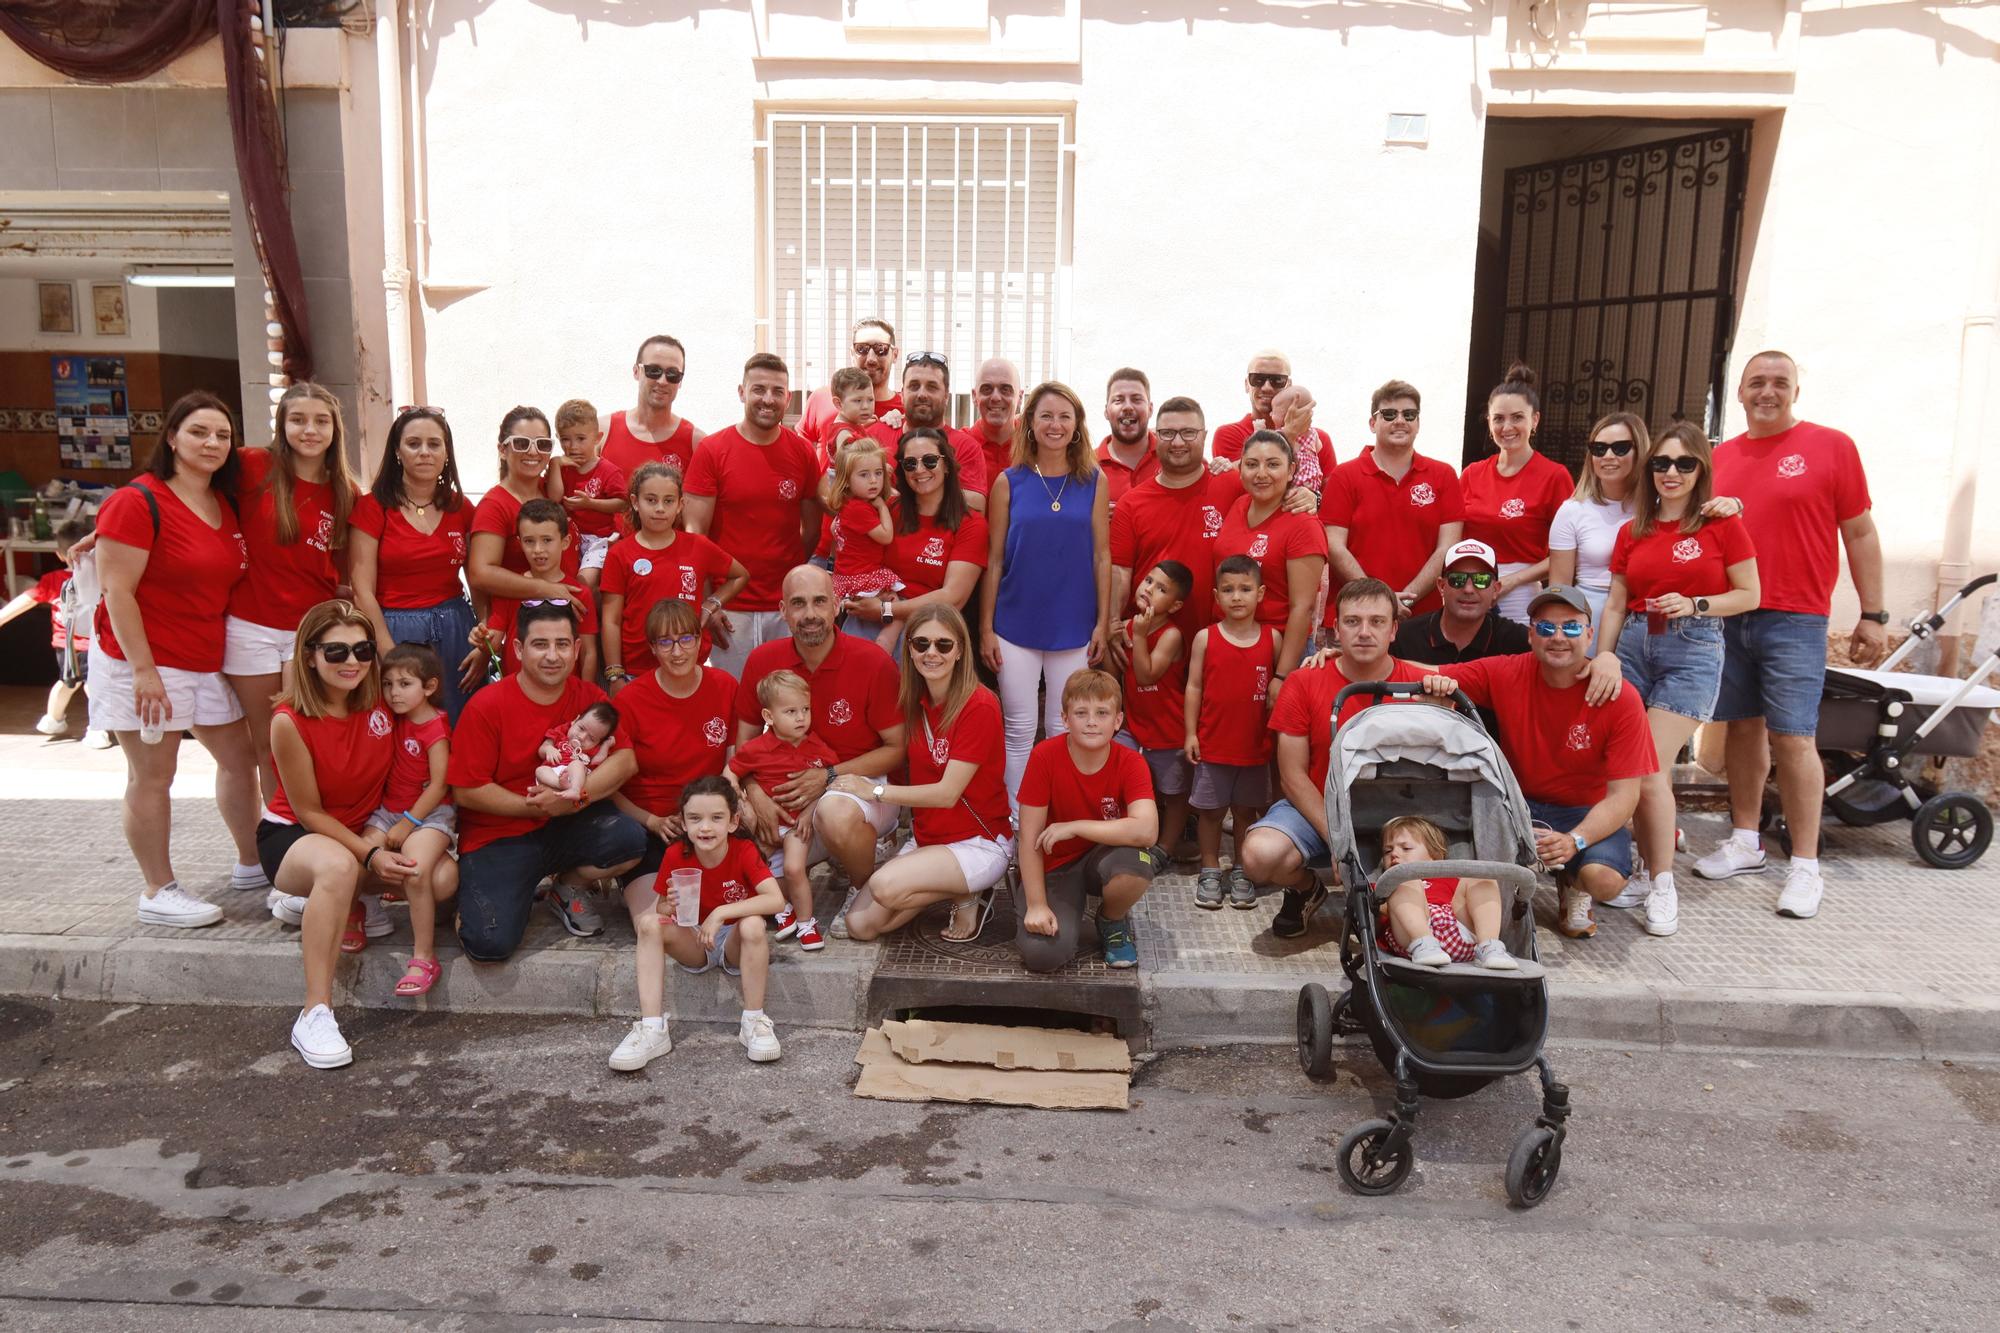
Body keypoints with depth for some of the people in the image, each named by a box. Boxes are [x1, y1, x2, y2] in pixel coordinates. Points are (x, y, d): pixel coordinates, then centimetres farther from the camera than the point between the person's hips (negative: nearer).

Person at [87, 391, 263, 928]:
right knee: (151, 777, 1)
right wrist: (144, 670, -21)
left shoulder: (227, 505, 8)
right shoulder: (137, 502, -14)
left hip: (207, 661, 8)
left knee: (239, 756, 15)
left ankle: (251, 864, 31)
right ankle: (158, 892, 12)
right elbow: (117, 591, -18)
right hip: (145, 661, -8)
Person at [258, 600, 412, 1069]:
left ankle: (324, 902, 4)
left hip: (367, 830, 5)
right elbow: (309, 812, -16)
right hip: (290, 834, -5)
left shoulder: (380, 701, -9)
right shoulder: (290, 722, -20)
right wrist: (371, 856, -26)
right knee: (338, 865, -41)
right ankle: (316, 1014, -38)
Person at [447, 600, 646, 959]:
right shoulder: (487, 706, -12)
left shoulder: (588, 696, -1)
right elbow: (466, 791, -11)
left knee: (630, 840, -25)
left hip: (566, 828, 3)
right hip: (497, 838, -3)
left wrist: (575, 796, -25)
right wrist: (540, 807, -16)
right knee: (490, 943, -23)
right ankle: (474, 901, 16)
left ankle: (567, 888, 8)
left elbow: (626, 759, -8)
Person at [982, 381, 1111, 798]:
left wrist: (1103, 622, -1)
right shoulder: (1009, 482, 1)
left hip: (1073, 625, 1)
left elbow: (1101, 555, 3)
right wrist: (985, 628, -1)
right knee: (1019, 732, 5)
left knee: (1065, 730, 8)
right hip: (1016, 625, 0)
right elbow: (994, 560, 2)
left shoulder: (1094, 481, 3)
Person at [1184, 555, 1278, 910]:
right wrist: (1190, 732, -3)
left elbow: (1281, 687, 5)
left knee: (1247, 810, 12)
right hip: (1213, 744, -1)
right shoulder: (1205, 638, -3)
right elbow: (1194, 687, 0)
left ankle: (1243, 872, 24)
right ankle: (1210, 871, 21)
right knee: (1210, 810, 8)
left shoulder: (1272, 638, -1)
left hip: (1255, 745, 1)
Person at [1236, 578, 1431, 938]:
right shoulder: (1304, 683, -7)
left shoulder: (1420, 685, -6)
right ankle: (1305, 889, 9)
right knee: (1260, 853, -31)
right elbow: (1293, 776, -7)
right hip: (1315, 810, 0)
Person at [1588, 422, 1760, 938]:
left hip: (1694, 649, -4)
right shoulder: (1632, 533, 11)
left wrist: (1695, 605, -13)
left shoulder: (1722, 524, 0)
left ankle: (1663, 887, 0)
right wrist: (1602, 658, 2)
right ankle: (1648, 873, 14)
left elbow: (1749, 595, 2)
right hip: (1635, 646, 4)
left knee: (1650, 767, -13)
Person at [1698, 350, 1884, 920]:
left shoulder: (1830, 446, 0)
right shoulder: (1722, 456, 10)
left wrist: (1873, 615, -2)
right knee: (1742, 728, 11)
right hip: (1727, 617, 4)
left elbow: (1860, 534, 1)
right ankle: (1745, 842, 22)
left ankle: (1805, 867, 1)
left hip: (1795, 620, -4)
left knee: (1792, 738, -6)